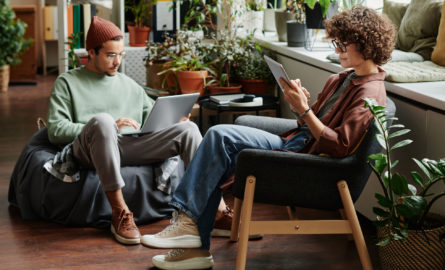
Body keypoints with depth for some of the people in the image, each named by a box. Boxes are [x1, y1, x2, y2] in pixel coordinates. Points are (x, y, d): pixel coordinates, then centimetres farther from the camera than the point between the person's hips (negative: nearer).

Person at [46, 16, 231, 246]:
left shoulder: (129, 85, 28)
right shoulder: (67, 83, 13)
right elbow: (55, 131, 0)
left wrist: (174, 120, 3)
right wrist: (107, 127, -9)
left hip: (130, 148, 4)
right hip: (88, 150, -4)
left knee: (187, 128, -14)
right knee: (102, 119, -38)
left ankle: (217, 210, -22)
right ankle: (119, 213, -37)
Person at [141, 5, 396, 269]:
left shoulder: (370, 93, -11)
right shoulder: (341, 80, 18)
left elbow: (339, 147, -19)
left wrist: (304, 110, -23)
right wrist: (299, 105, -1)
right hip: (294, 143, 10)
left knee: (220, 136, -19)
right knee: (219, 164, -3)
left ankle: (188, 223, -13)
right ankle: (196, 247, -1)